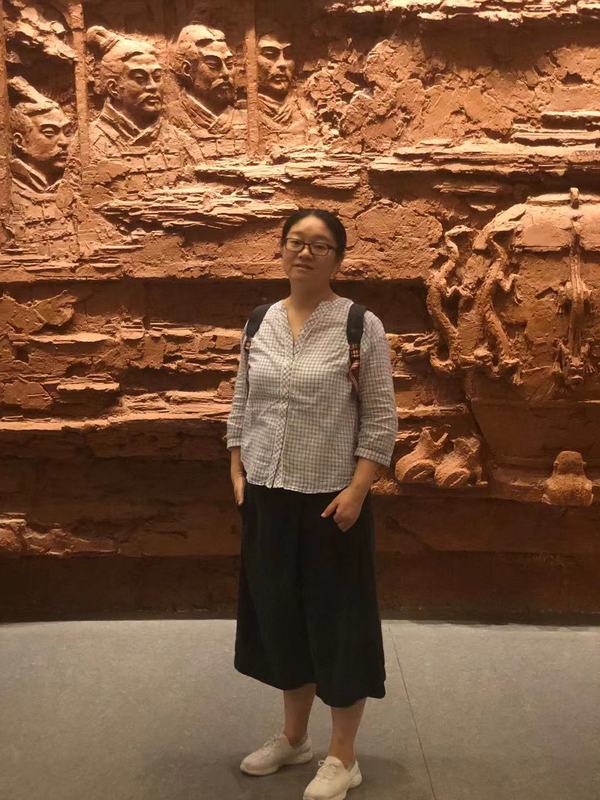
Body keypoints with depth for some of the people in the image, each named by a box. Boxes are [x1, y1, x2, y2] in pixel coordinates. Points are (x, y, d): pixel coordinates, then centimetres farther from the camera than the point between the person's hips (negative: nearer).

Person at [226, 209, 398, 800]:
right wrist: (237, 474, 5)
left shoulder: (362, 326, -8)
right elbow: (241, 407, 12)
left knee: (337, 618, 6)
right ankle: (293, 737, 37)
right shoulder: (259, 324, 6)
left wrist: (357, 490, -14)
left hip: (330, 497, -5)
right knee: (278, 611, 16)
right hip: (267, 495, 5)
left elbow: (380, 420, -8)